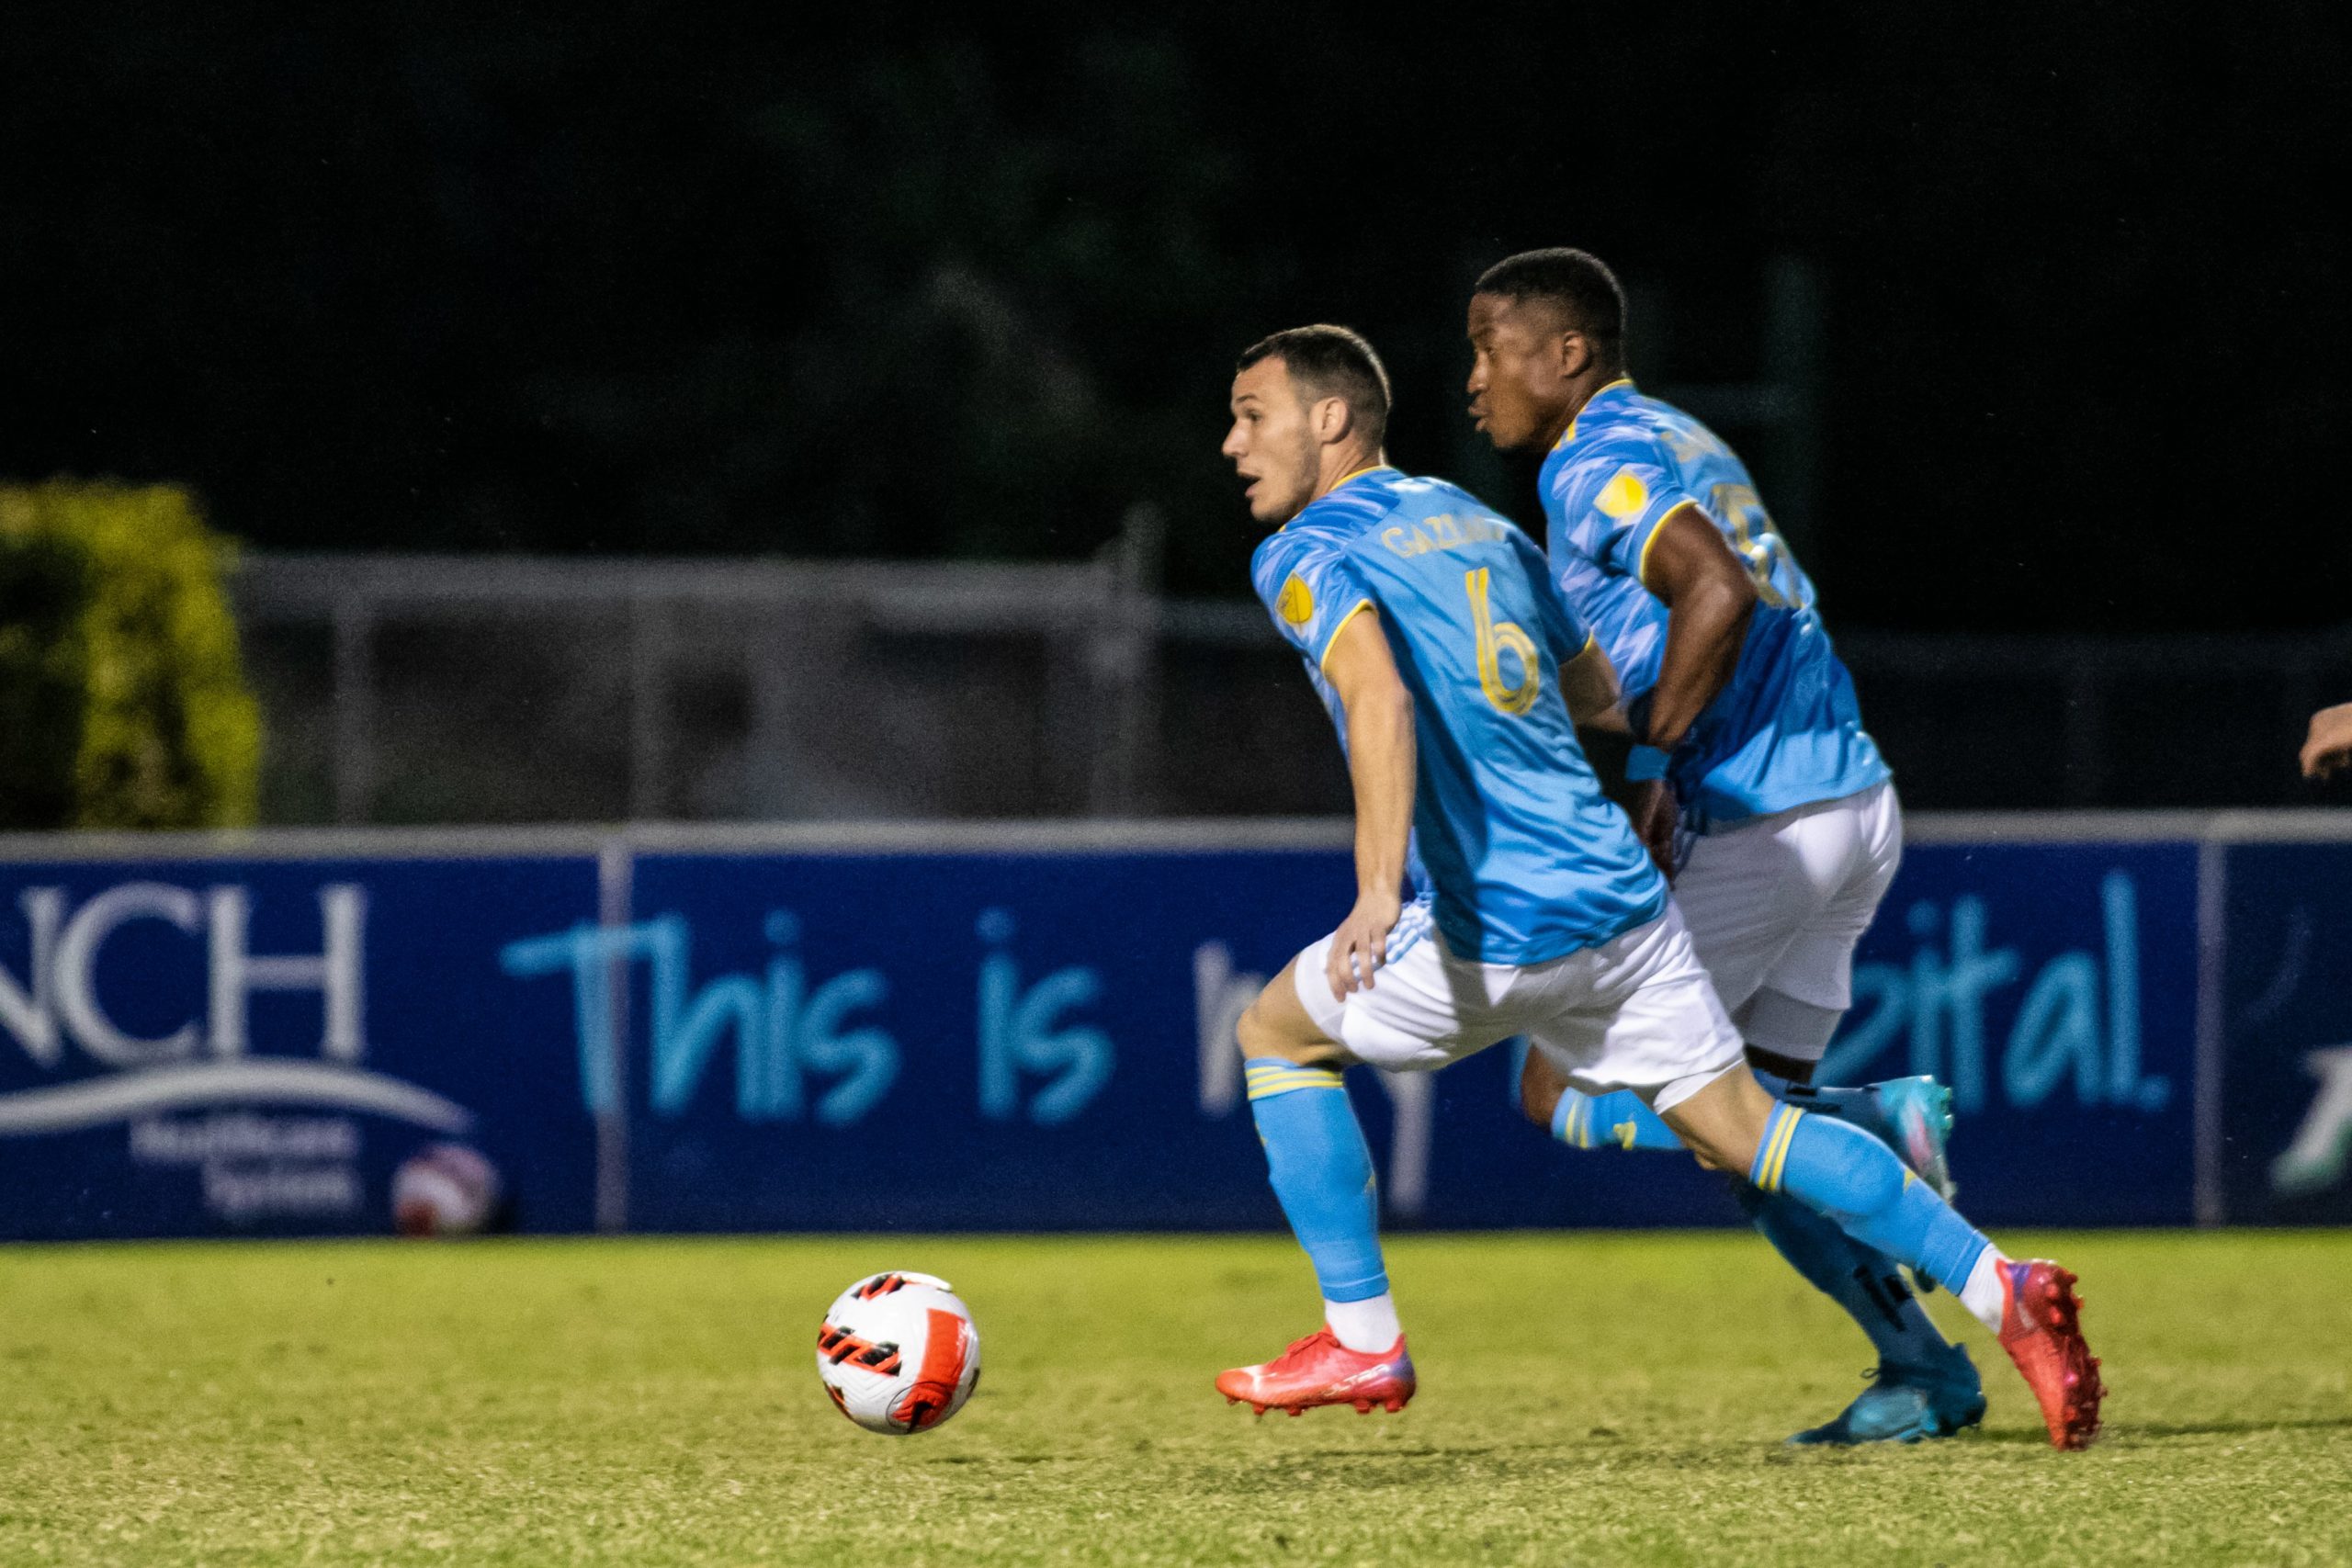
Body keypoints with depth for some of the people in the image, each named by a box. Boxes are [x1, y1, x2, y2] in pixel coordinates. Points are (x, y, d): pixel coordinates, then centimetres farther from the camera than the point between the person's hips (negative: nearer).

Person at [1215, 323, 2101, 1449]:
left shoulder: (1307, 554, -4)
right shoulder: (1474, 523, 19)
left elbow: (1381, 702, -24)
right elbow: (1593, 686, 29)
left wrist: (1378, 891, -33)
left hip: (1489, 928, -7)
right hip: (1616, 891, 7)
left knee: (1276, 1034, 15)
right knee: (1741, 1127, 10)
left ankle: (1362, 1338, 11)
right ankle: (2000, 1289, -4)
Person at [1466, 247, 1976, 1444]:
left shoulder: (1594, 463, -10)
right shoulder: (1673, 443, 20)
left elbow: (1720, 592, -26)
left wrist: (1649, 762, -18)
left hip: (1757, 829, -9)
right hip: (1849, 805, 9)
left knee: (1560, 1097, -2)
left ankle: (1872, 1121, -16)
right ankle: (1925, 1370, 6)